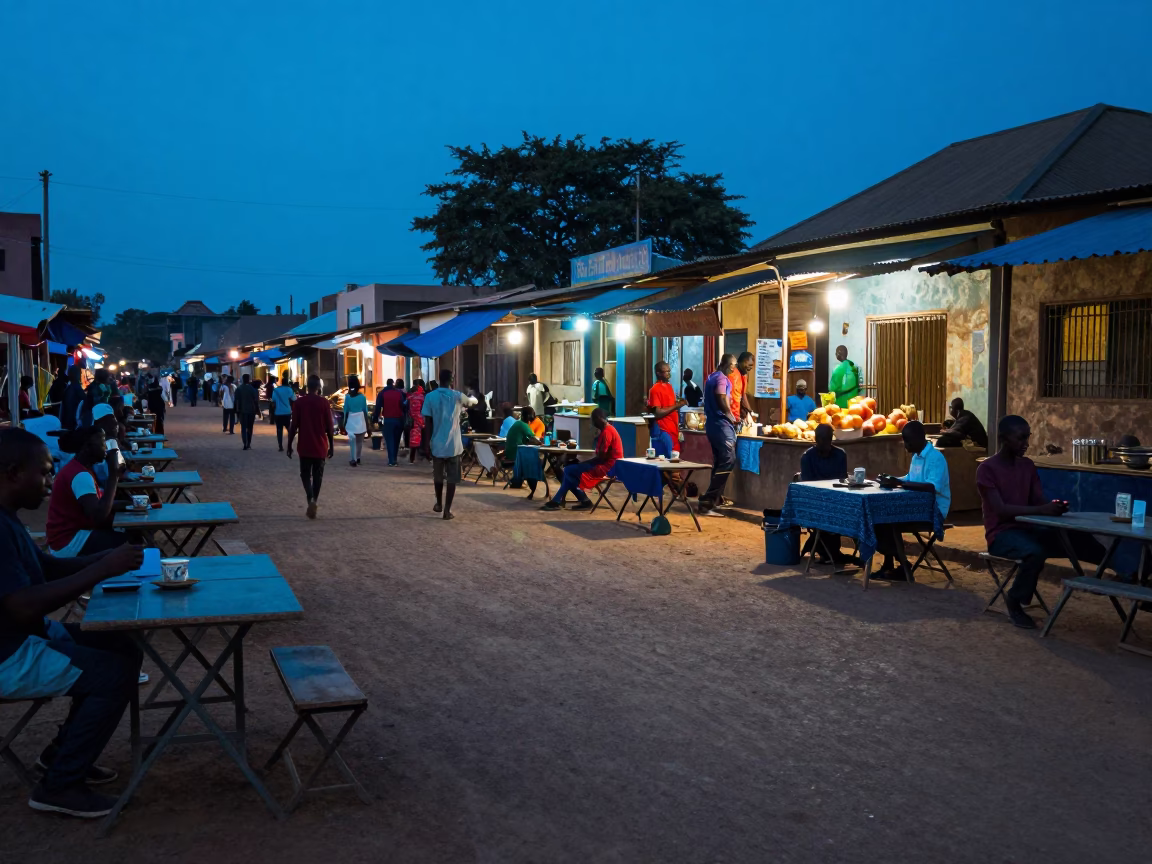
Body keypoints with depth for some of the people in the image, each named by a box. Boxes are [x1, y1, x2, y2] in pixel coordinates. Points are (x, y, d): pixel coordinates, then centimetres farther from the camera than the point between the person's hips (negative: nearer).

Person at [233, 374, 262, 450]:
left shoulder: (238, 389, 0)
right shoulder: (253, 389, -6)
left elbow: (236, 401, 0)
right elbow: (256, 401, -6)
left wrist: (237, 411, 6)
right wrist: (258, 411, 1)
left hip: (242, 411, 0)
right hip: (251, 411, 0)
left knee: (243, 428, 1)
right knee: (250, 428, 12)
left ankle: (245, 444, -13)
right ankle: (248, 444, 13)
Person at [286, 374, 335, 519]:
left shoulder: (299, 402, -5)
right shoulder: (324, 403, -6)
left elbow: (294, 426, -4)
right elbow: (329, 427, -5)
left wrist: (289, 445, 4)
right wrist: (332, 446, 5)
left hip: (304, 446, 0)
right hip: (320, 446, 0)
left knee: (305, 474, 9)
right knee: (317, 475, 12)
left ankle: (311, 499, -13)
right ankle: (315, 500, 7)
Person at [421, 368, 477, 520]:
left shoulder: (430, 397, -4)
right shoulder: (457, 396, -3)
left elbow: (427, 422, -5)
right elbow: (473, 401, 18)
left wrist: (428, 441, 4)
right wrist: (471, 397, 42)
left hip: (437, 444, 2)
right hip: (453, 445, -2)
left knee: (438, 476, 20)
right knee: (452, 478, 3)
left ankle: (439, 504, 34)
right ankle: (447, 510, 1)